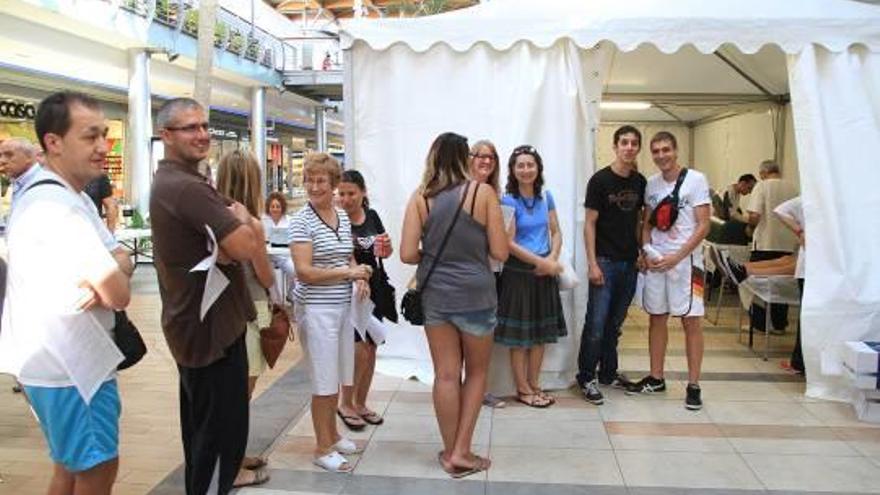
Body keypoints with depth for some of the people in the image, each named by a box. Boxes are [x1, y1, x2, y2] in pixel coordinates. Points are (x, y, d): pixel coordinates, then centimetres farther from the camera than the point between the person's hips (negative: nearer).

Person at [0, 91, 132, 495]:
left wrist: (104, 274, -16)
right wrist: (108, 279, -3)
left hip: (67, 359, 10)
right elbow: (120, 294, -25)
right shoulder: (56, 205, -23)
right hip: (69, 365, -10)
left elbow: (121, 259, 5)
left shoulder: (69, 197, 11)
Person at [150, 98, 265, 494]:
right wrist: (241, 216, -8)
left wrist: (239, 223, -12)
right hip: (211, 326, -11)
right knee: (223, 430, -1)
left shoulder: (166, 182, 13)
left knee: (200, 424, 22)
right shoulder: (189, 187, -21)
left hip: (191, 322, 11)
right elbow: (248, 247, -28)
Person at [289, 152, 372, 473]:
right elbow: (304, 271, -18)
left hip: (342, 305, 7)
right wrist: (348, 273, -19)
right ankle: (323, 448, 18)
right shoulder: (302, 221, -12)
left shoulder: (343, 216, 8)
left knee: (337, 378, 17)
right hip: (316, 308, -6)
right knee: (325, 381, 2)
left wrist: (360, 278, 0)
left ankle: (332, 436, 35)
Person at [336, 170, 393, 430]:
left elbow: (386, 253, 14)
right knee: (359, 350, -8)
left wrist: (386, 246, -8)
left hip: (373, 289, 6)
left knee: (371, 349, 11)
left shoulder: (372, 216, 6)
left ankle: (360, 403, 27)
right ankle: (345, 404, 12)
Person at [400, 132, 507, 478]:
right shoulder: (482, 193, -8)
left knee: (446, 375, 12)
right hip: (475, 294, -2)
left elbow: (407, 254, -6)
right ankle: (462, 451, 17)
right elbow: (500, 252, -7)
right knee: (476, 372, 17)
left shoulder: (420, 197, -3)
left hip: (434, 294, 2)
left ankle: (451, 453, 24)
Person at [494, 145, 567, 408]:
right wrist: (541, 261, -14)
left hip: (545, 271, 5)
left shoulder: (545, 197, 5)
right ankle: (522, 389, 17)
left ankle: (534, 384, 27)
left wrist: (553, 259, -8)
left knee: (540, 332, 13)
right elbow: (509, 243, -14)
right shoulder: (508, 200, -11)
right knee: (520, 336, 3)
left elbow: (556, 232, 9)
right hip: (518, 272, -5)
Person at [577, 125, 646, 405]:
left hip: (629, 262, 5)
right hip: (605, 261, -5)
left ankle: (609, 373, 26)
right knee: (596, 323, -4)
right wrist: (592, 264, -13)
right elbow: (590, 223, -8)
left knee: (615, 323, 14)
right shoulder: (600, 180, -7)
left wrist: (642, 253, 9)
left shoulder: (640, 182, 8)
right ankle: (586, 378, 7)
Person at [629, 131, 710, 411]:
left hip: (685, 260, -5)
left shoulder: (695, 180, -6)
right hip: (656, 261, 5)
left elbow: (703, 225, -9)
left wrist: (676, 257, -15)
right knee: (656, 318, 11)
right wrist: (647, 251, -3)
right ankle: (656, 378, 22)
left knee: (691, 320, -1)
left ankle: (693, 385, 7)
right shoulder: (651, 184, 9)